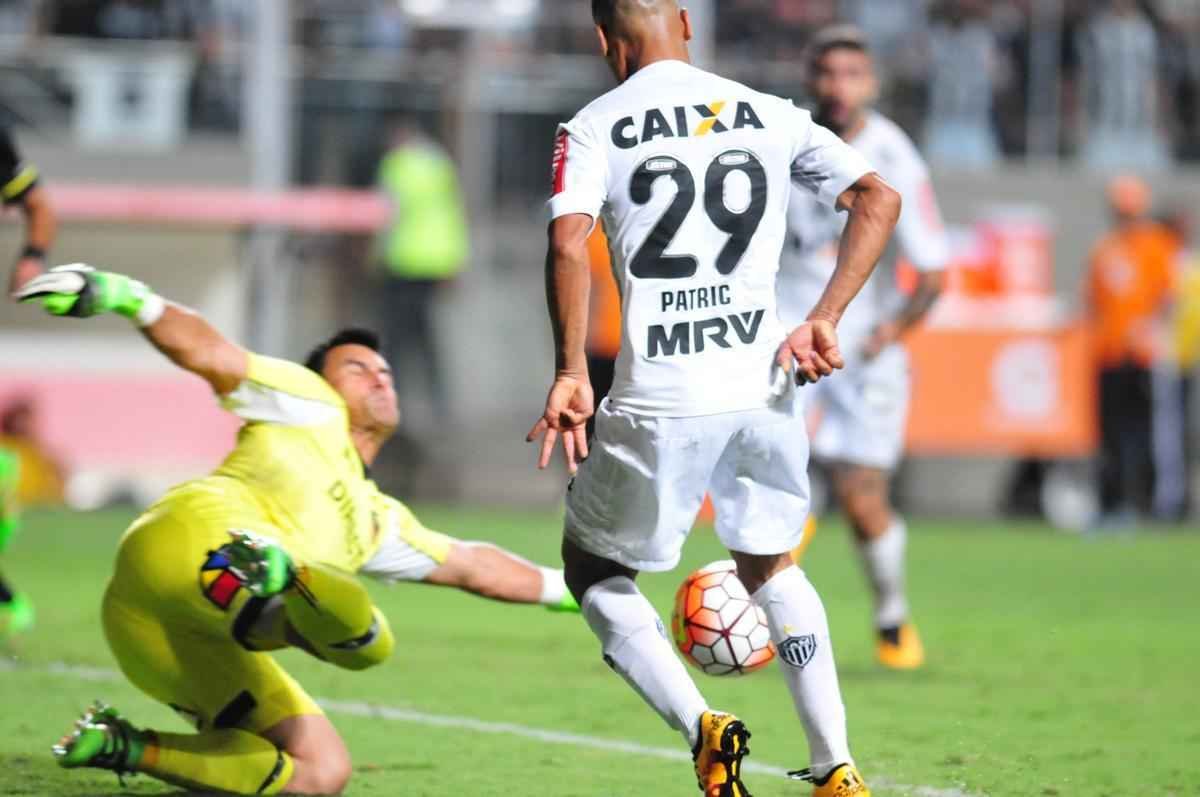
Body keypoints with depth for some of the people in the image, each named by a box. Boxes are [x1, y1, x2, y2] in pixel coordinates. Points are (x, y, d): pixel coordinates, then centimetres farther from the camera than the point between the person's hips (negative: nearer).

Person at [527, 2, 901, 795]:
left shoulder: (593, 128, 2)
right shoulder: (768, 114, 11)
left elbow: (569, 244, -15)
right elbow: (878, 197, 5)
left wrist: (571, 373, -12)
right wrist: (825, 320, 3)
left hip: (661, 400, -4)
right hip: (762, 381, 4)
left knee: (593, 567, 18)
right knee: (771, 566, 27)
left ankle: (700, 726, -4)